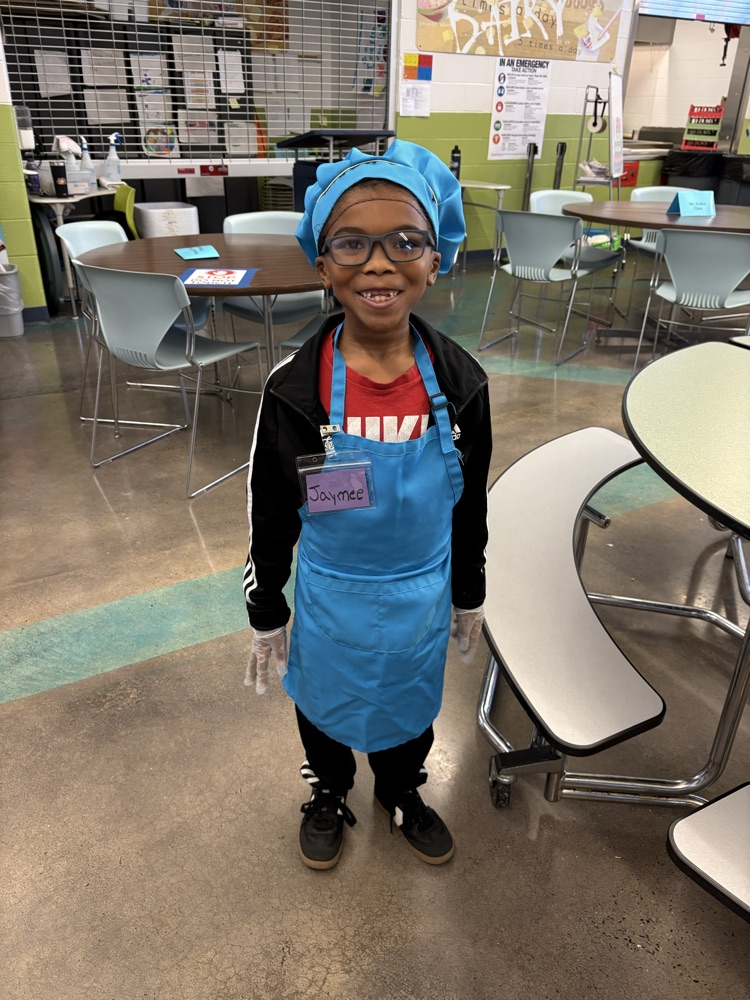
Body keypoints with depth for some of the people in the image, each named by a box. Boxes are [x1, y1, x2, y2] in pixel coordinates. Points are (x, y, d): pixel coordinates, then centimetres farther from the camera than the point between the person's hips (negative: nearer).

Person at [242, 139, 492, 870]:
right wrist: (266, 617, -2)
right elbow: (269, 519, -10)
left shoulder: (460, 383, -16)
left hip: (422, 599, 2)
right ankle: (328, 796, 56)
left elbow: (469, 505, -2)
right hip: (331, 603, -1)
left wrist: (469, 596, 7)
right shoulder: (294, 392, -22)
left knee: (409, 706, 26)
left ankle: (401, 793, 58)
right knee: (326, 708, 24)